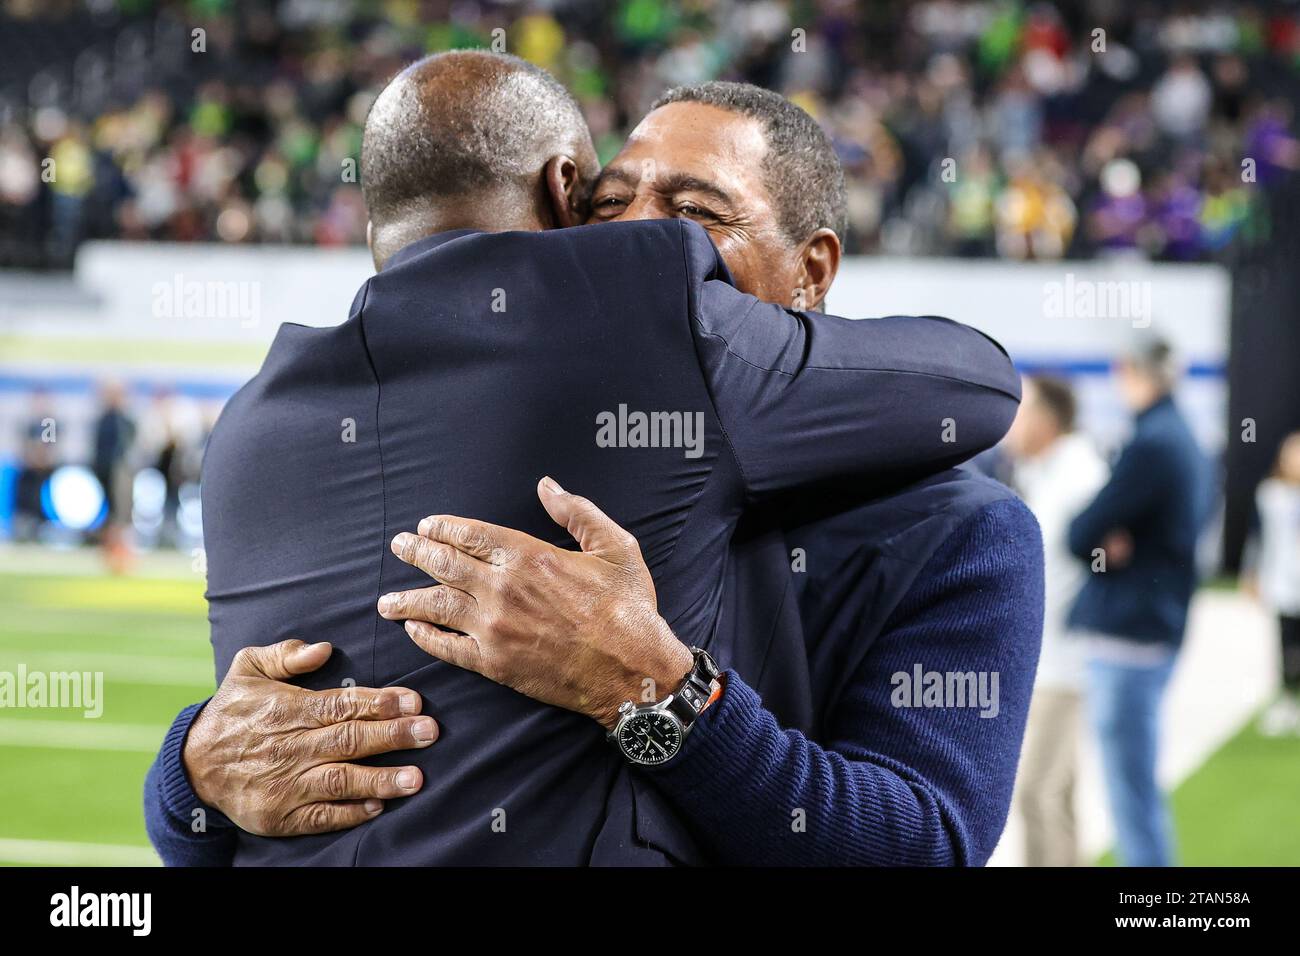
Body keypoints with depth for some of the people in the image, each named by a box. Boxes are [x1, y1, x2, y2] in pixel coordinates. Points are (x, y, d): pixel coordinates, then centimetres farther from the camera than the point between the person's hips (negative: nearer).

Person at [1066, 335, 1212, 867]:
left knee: (1131, 791, -5)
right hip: (1159, 628, 10)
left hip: (1126, 637, -10)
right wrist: (1112, 542, -4)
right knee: (1140, 788, 19)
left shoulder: (1151, 446, -16)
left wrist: (1100, 543, 4)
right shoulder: (1186, 443, 13)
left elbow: (1082, 535, -17)